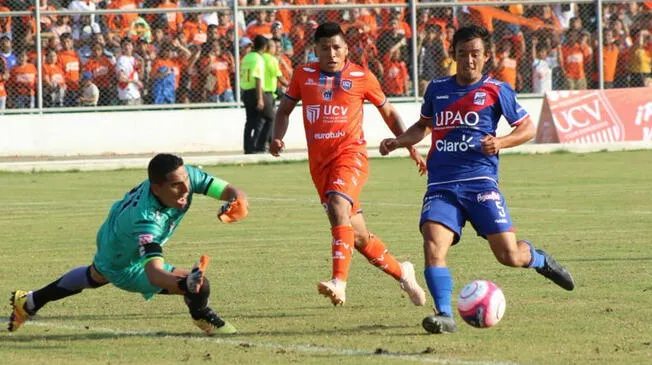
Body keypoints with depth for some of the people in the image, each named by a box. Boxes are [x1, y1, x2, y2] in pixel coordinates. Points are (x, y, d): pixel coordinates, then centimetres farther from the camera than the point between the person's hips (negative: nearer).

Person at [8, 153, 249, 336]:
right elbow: (153, 271, -57)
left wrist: (236, 204, -50)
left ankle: (28, 303, 58)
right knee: (200, 285, -16)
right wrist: (184, 284, -75)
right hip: (126, 267, -8)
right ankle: (200, 315, 22)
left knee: (97, 275, 37)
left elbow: (230, 191, -27)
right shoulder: (145, 221, -49)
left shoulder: (183, 175, -30)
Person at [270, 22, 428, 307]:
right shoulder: (303, 75, 8)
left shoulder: (362, 78, 2)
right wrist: (277, 137, 0)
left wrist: (411, 147, 8)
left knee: (338, 206, -32)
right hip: (319, 161, 4)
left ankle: (339, 283, -42)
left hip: (350, 153, -4)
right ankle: (402, 273, 31)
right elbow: (285, 109, 19)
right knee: (359, 237, 7)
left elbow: (388, 112, 14)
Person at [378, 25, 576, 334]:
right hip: (441, 185, 2)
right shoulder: (437, 89, 13)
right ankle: (444, 315, -25)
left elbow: (527, 129, 8)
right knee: (433, 246, -23)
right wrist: (397, 142, 13)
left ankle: (539, 260, 30)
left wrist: (500, 143, -11)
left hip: (480, 181, -2)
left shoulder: (496, 91, 3)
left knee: (509, 256, -5)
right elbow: (424, 125, 31)